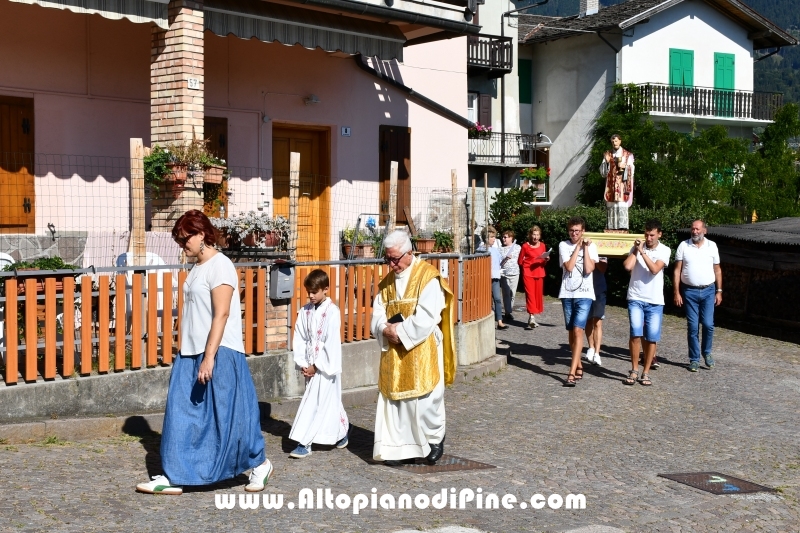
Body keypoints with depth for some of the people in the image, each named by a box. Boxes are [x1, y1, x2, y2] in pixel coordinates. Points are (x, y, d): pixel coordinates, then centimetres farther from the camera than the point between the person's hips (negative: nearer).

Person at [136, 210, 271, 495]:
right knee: (182, 414, 5)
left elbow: (221, 314, -19)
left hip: (219, 354, -9)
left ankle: (259, 464, 20)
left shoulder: (220, 266, -13)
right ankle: (174, 477, 9)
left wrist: (209, 357, -22)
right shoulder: (197, 267, 13)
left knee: (229, 414, 2)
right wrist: (195, 356, 16)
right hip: (191, 354, 9)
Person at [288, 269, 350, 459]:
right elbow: (299, 339, 5)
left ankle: (304, 443, -6)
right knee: (329, 402, 14)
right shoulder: (305, 311, 5)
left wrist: (316, 366, -13)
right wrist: (303, 364, -4)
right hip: (310, 366, 6)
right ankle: (342, 431, 30)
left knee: (314, 403, -8)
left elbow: (332, 343, -14)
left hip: (325, 366, -6)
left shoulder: (332, 312, -12)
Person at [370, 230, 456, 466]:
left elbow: (426, 317, -18)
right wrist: (386, 329, -13)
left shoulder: (428, 277, -8)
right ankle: (401, 447, 12)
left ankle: (435, 438, 22)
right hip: (393, 352, 6)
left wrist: (400, 331, -16)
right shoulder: (387, 281, 13)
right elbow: (377, 314, 8)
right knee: (394, 398, 4)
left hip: (422, 351, -6)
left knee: (423, 398, -2)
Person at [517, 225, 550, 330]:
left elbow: (544, 262, 16)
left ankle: (533, 318, 16)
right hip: (528, 274, -4)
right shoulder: (525, 246, -4)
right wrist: (527, 268, 7)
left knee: (538, 295, 6)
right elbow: (520, 261, 6)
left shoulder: (542, 246, 8)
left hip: (539, 273, 5)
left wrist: (546, 259, -3)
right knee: (530, 294, -13)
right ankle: (532, 318, -20)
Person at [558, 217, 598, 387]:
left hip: (584, 295, -3)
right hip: (567, 294, 3)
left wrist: (585, 248, -9)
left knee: (578, 330, -14)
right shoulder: (563, 245, 3)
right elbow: (568, 266, -11)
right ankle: (579, 367, 25)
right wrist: (578, 247, -8)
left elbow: (589, 269, -11)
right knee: (572, 332, 10)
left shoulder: (590, 246, 1)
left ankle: (572, 373, -18)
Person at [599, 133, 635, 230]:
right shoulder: (607, 155, 13)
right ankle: (611, 228, -2)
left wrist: (624, 167, -17)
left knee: (622, 207, -11)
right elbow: (603, 173, 8)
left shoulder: (628, 155, 6)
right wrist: (606, 162, -8)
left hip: (622, 186, -2)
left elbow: (631, 172, 3)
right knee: (611, 207, -3)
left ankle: (623, 228, -13)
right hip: (610, 186, 2)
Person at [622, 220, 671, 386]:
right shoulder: (637, 248, 4)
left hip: (655, 301, 0)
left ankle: (646, 373, 14)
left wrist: (642, 252, -15)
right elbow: (627, 266, -12)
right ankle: (634, 370, 0)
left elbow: (655, 269, -16)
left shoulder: (664, 250, 0)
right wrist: (636, 250, -9)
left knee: (652, 338, 2)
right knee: (636, 333, -14)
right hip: (635, 299, 0)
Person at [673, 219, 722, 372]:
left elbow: (717, 270, 10)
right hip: (690, 291, -1)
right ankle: (694, 359, 11)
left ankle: (707, 352, 19)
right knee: (692, 327, 1)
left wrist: (719, 291, 5)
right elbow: (677, 270, 1)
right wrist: (677, 292, -5)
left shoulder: (712, 246, 4)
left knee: (708, 324, -5)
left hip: (708, 291, 1)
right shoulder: (683, 246, 0)